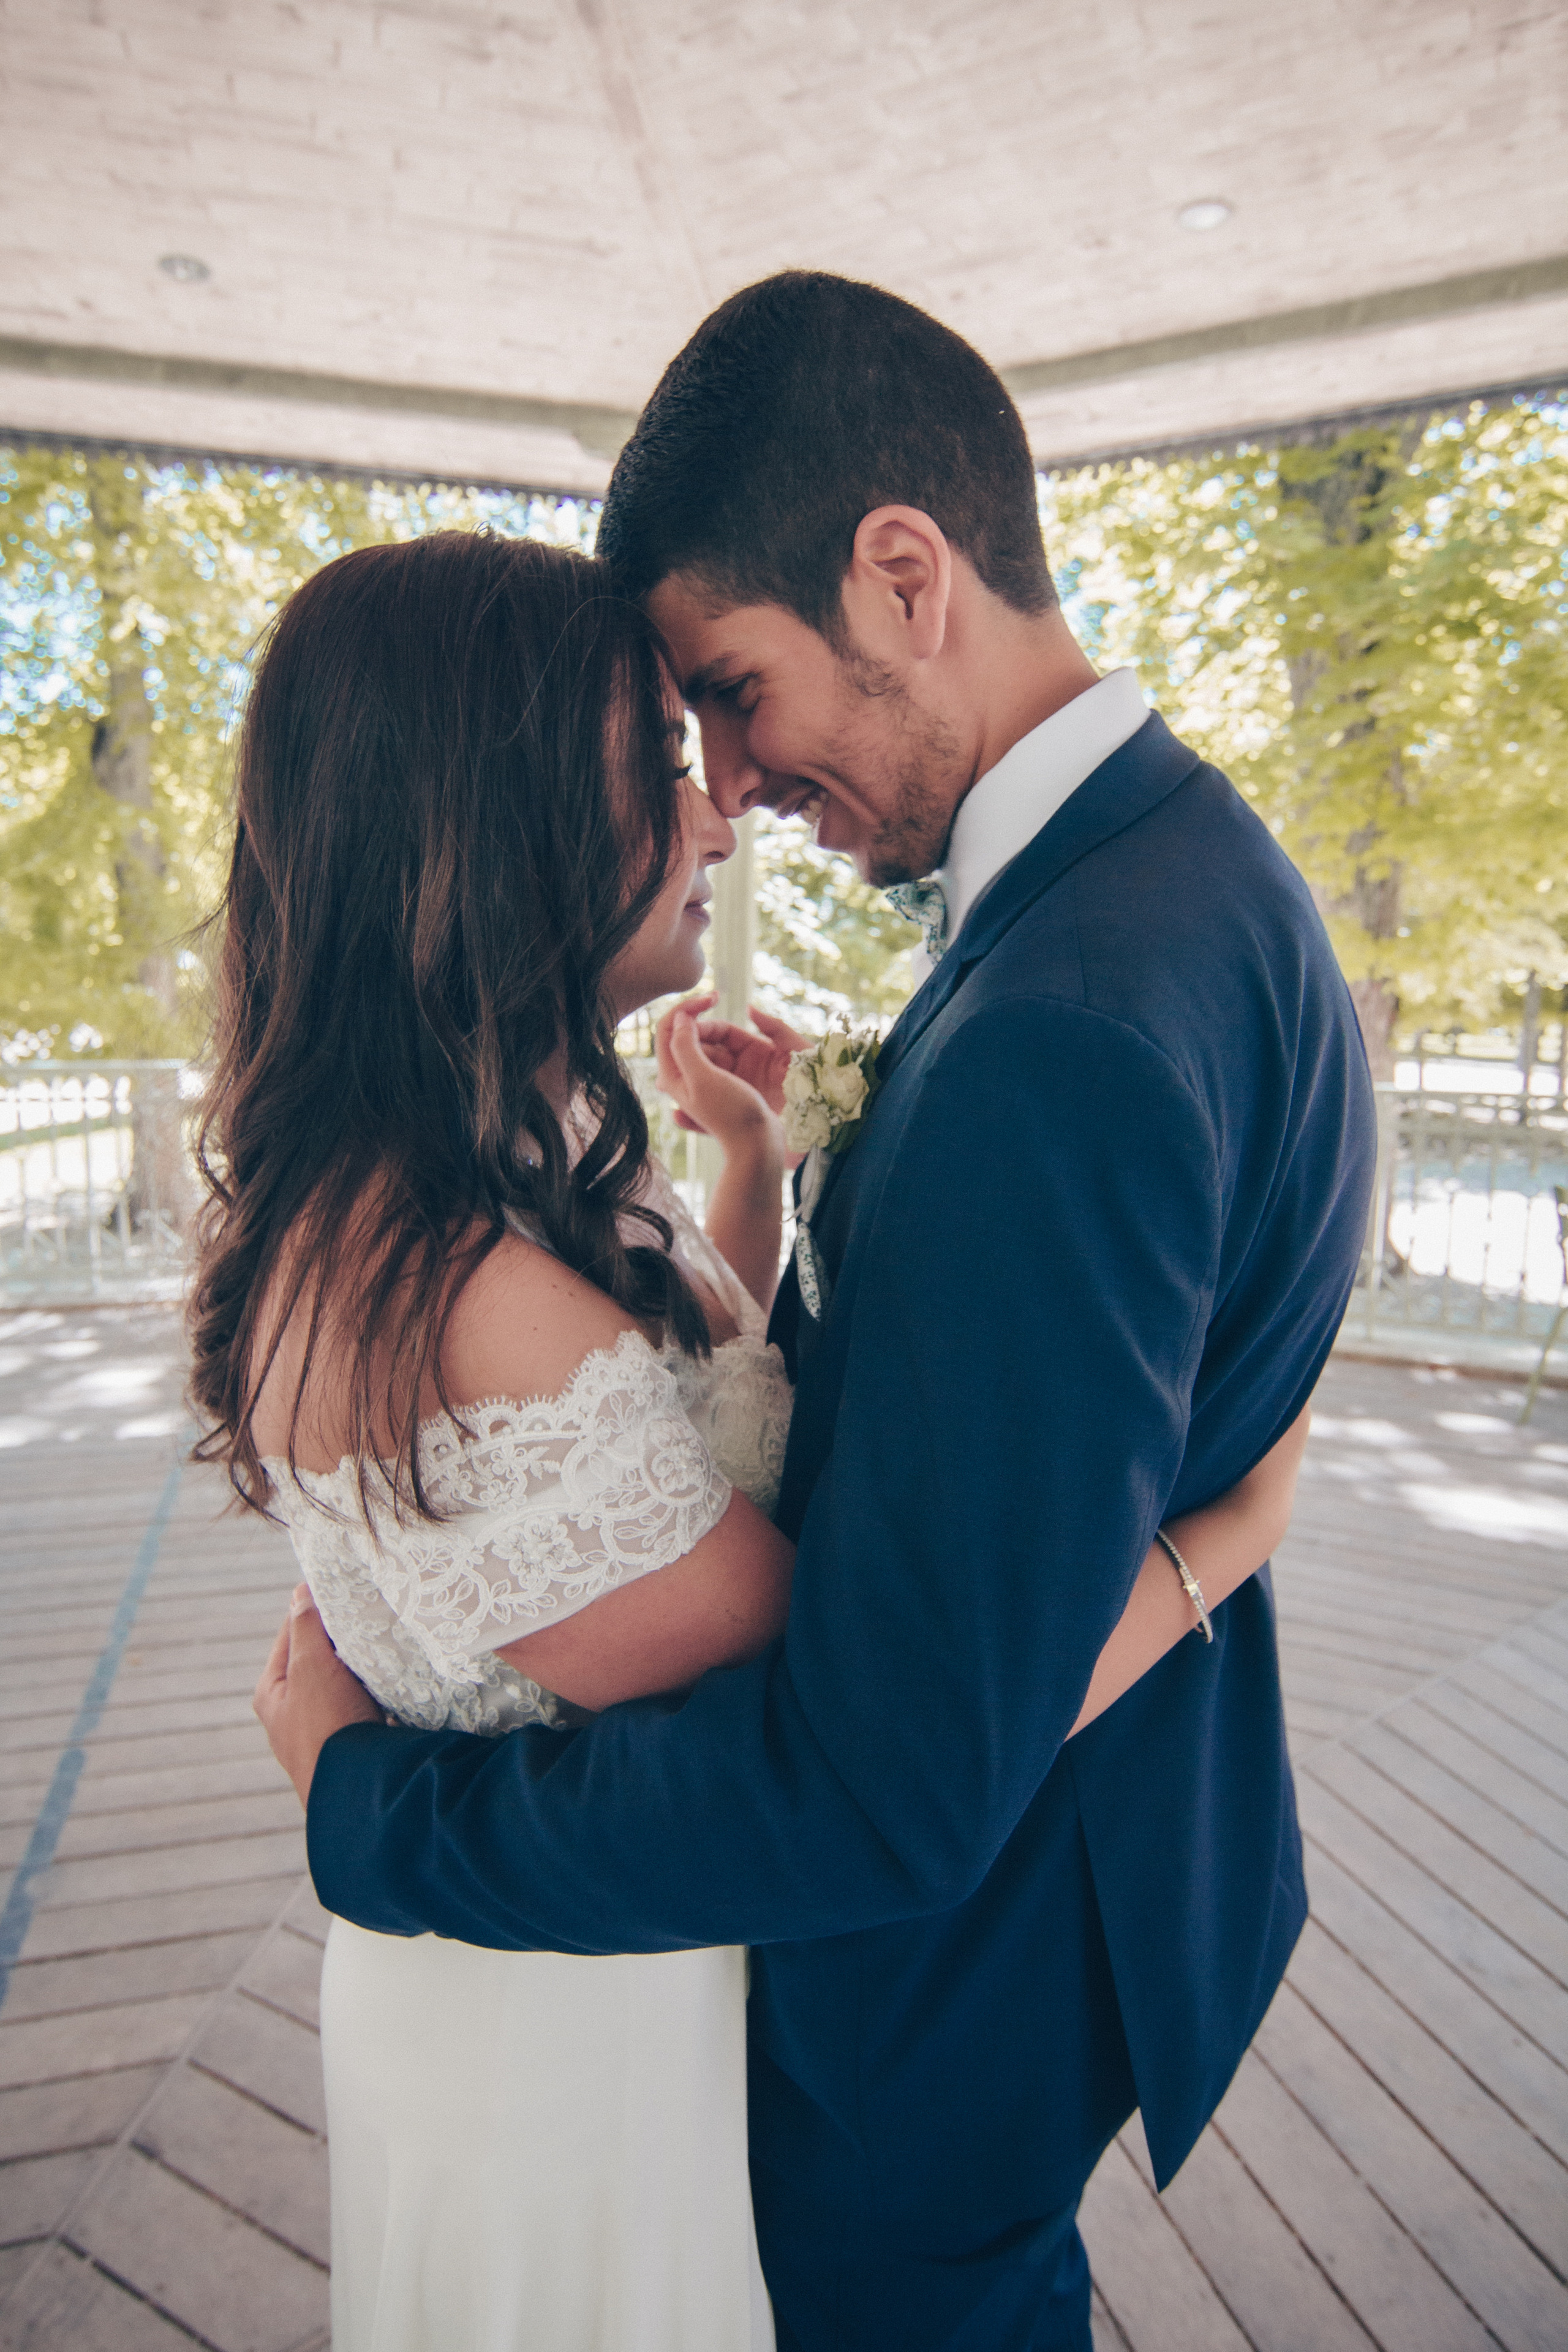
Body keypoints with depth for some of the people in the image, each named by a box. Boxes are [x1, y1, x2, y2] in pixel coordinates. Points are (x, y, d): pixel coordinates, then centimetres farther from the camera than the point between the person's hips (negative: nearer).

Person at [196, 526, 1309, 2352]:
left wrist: (748, 1159, 0)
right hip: (586, 2016, -8)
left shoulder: (518, 1152, -7)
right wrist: (1227, 1532, -20)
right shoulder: (452, 1314, -38)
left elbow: (705, 1390, 8)